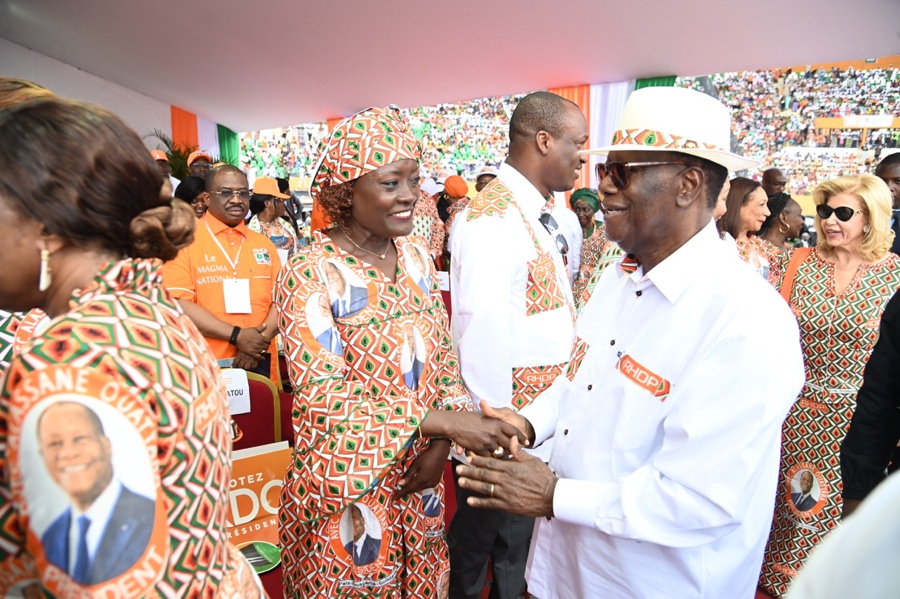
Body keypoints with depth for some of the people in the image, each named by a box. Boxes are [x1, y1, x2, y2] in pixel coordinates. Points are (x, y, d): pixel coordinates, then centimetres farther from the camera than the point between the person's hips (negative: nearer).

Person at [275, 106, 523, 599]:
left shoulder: (416, 257, -1)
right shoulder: (310, 274, -18)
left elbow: (443, 356, 4)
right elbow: (322, 398, -22)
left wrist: (440, 446, -8)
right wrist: (442, 421, -28)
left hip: (418, 477, 5)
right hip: (346, 487, -5)